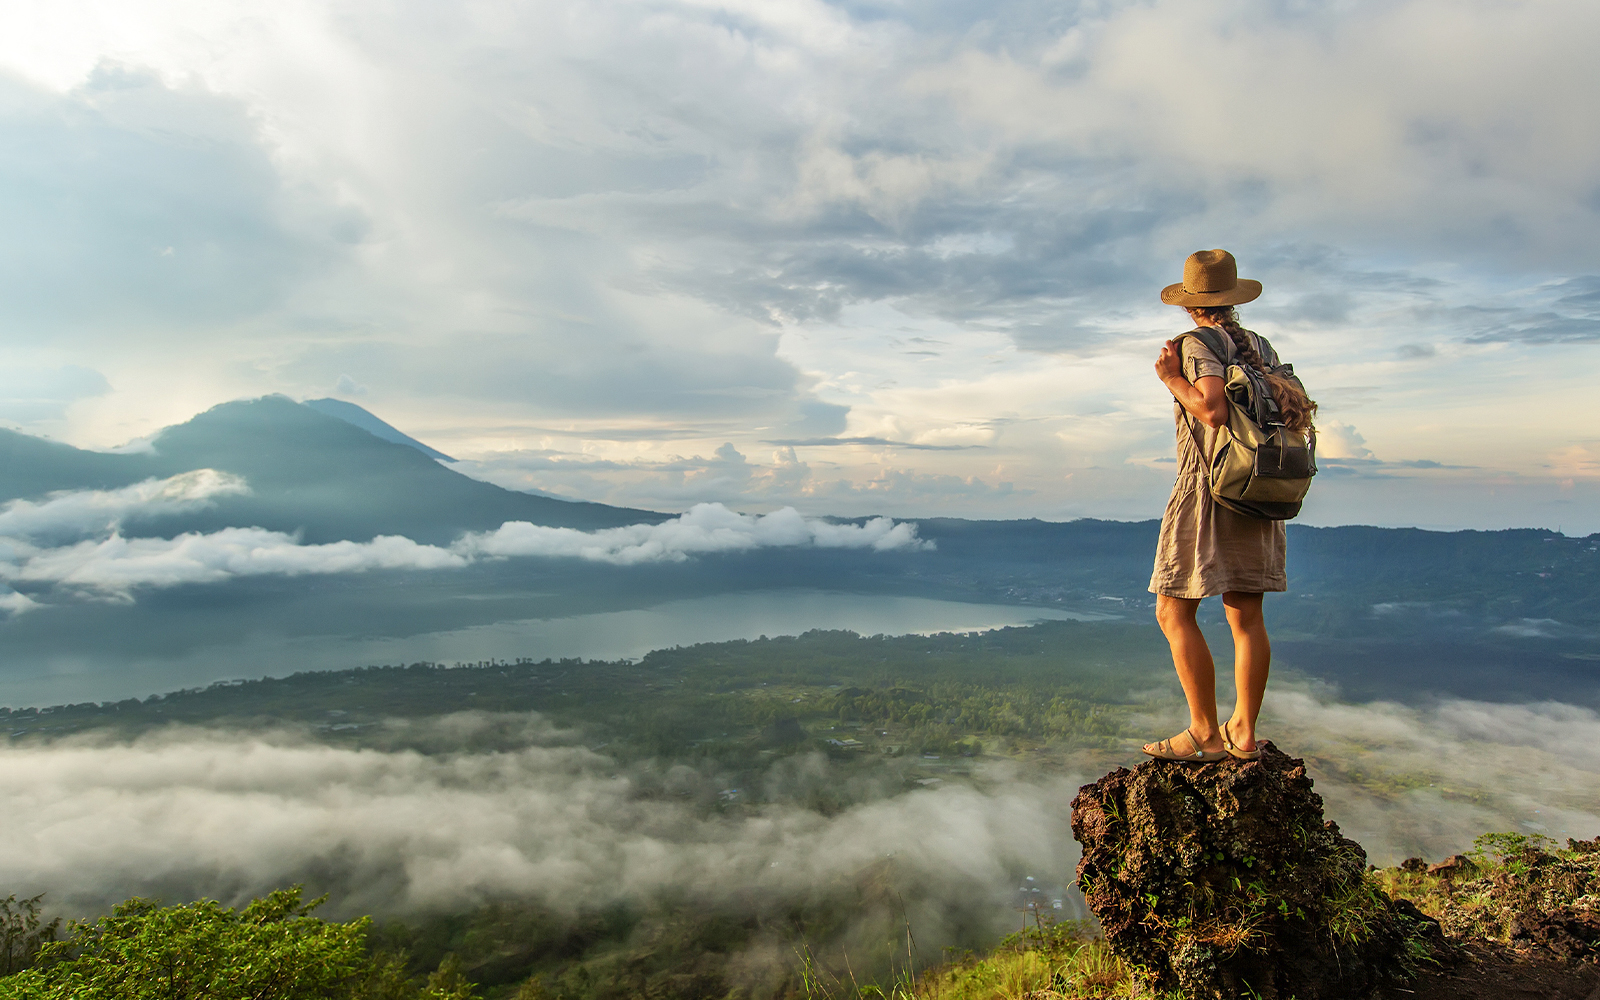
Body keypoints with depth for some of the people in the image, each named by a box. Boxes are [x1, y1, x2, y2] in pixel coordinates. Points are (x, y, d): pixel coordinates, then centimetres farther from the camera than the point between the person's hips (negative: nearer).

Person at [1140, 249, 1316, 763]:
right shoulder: (1262, 347, 13)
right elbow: (1299, 413, 13)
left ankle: (1205, 734, -2)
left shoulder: (1198, 345, -8)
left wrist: (1171, 378, -9)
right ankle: (1244, 733, 14)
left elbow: (1213, 410, -23)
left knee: (1173, 612, -2)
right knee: (1245, 614, 8)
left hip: (1208, 488, -8)